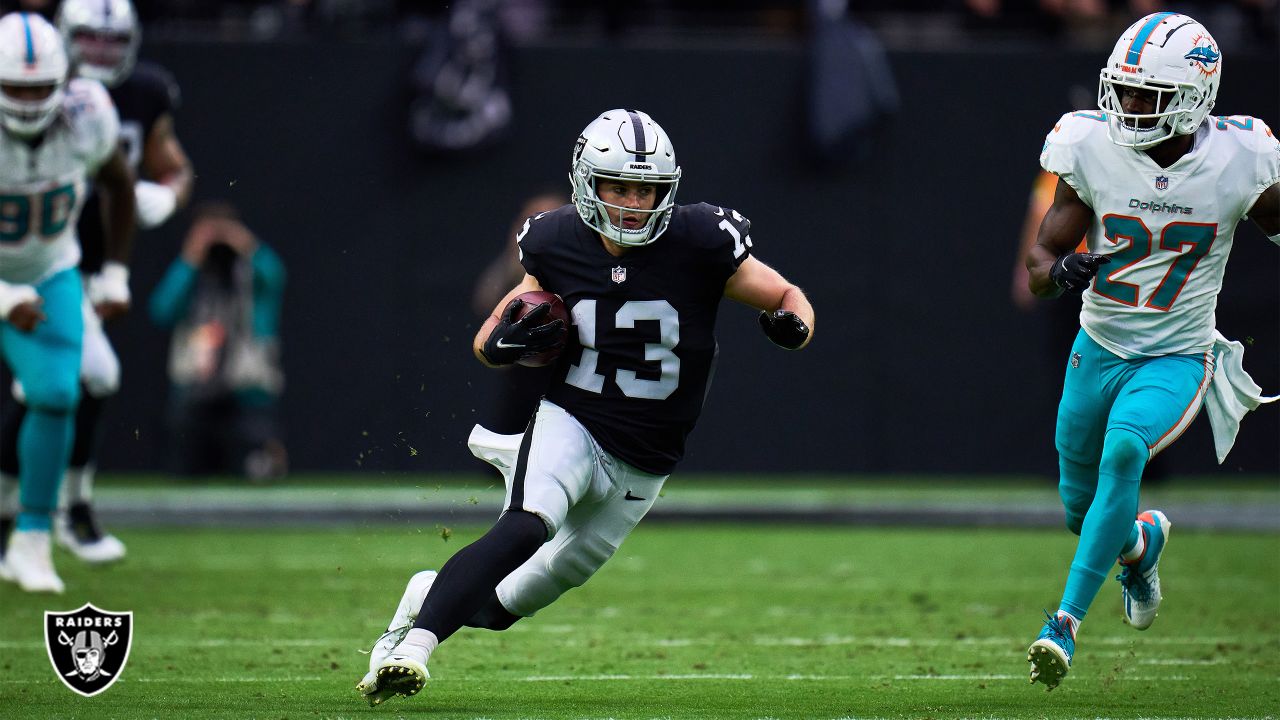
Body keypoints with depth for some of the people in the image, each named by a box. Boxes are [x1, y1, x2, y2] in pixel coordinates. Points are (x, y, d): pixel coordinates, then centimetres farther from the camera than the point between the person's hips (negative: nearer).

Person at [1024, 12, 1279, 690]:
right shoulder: (1093, 150, -13)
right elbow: (1038, 263, -9)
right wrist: (1058, 271, -31)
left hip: (1178, 358, -3)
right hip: (1098, 348, 3)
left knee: (1124, 449, -31)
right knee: (1082, 513, 14)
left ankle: (1065, 623, -27)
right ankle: (1144, 539, 52)